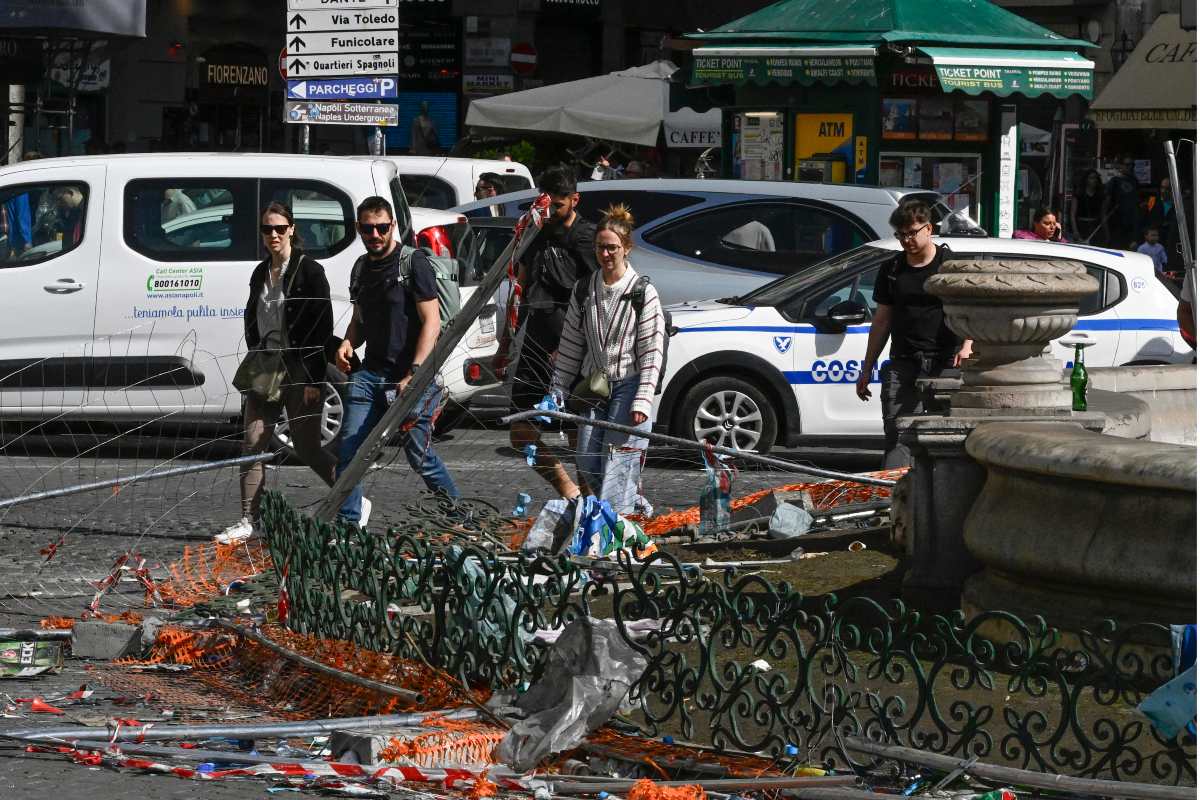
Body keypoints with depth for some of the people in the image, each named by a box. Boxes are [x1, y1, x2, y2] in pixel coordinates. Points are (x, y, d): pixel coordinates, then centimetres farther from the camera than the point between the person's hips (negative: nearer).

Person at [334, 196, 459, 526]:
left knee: (420, 456, -3)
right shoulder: (361, 268, 15)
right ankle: (348, 522, 4)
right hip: (371, 373, 6)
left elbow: (431, 321, -11)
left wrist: (414, 374, -19)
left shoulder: (413, 263, -6)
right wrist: (348, 343, 3)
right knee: (348, 449, -3)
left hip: (411, 377, -6)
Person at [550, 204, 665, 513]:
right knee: (586, 464, 2)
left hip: (628, 386, -5)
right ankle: (638, 506, 19)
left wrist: (643, 400, -14)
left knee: (617, 466, -11)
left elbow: (652, 351, -7)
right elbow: (571, 344, 14)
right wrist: (557, 390, 10)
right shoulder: (584, 290, 10)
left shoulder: (642, 291, -5)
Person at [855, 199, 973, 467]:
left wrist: (967, 346, -19)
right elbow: (882, 321, 21)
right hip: (903, 363, 3)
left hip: (945, 363, -3)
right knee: (897, 435, -9)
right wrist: (866, 370, 19)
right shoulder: (892, 269, 16)